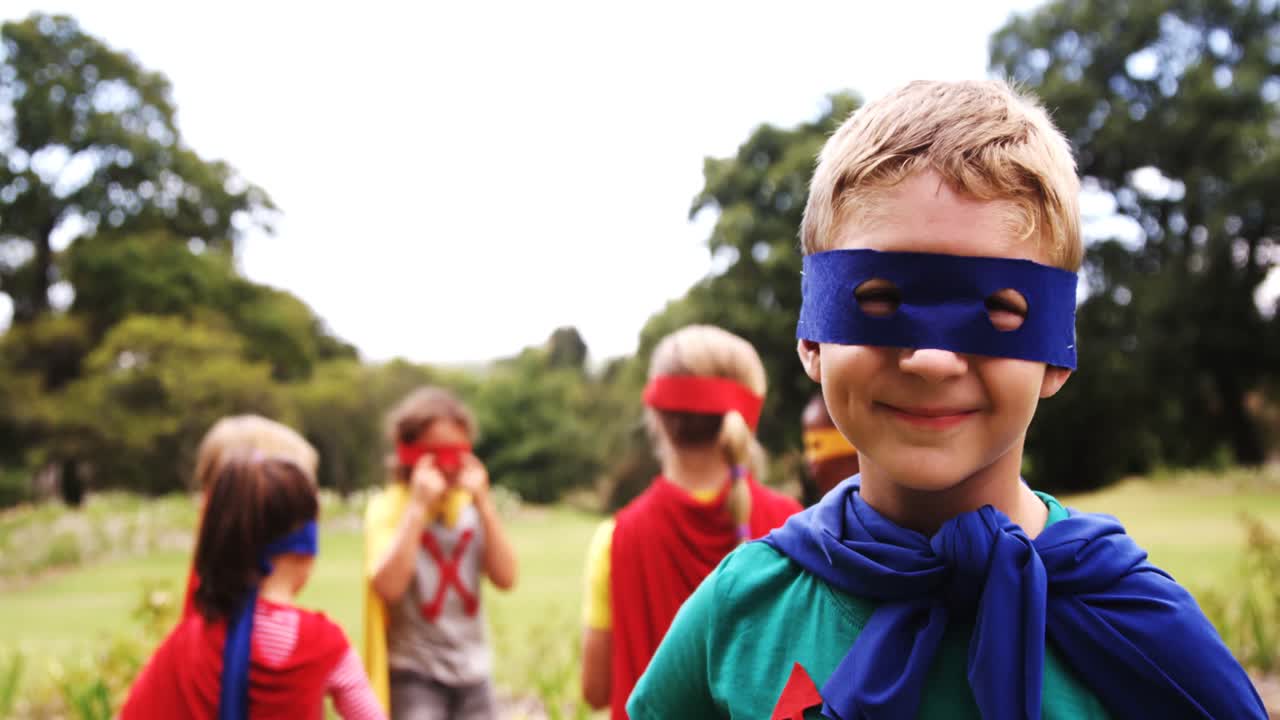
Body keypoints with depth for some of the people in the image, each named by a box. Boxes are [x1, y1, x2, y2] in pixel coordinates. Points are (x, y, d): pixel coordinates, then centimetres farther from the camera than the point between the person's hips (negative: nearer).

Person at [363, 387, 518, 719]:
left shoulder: (471, 506, 4)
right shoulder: (388, 507, -8)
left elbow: (505, 578, -7)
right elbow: (388, 585, -23)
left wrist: (483, 503, -14)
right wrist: (419, 505, -22)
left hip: (472, 671, 5)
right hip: (414, 672, -5)